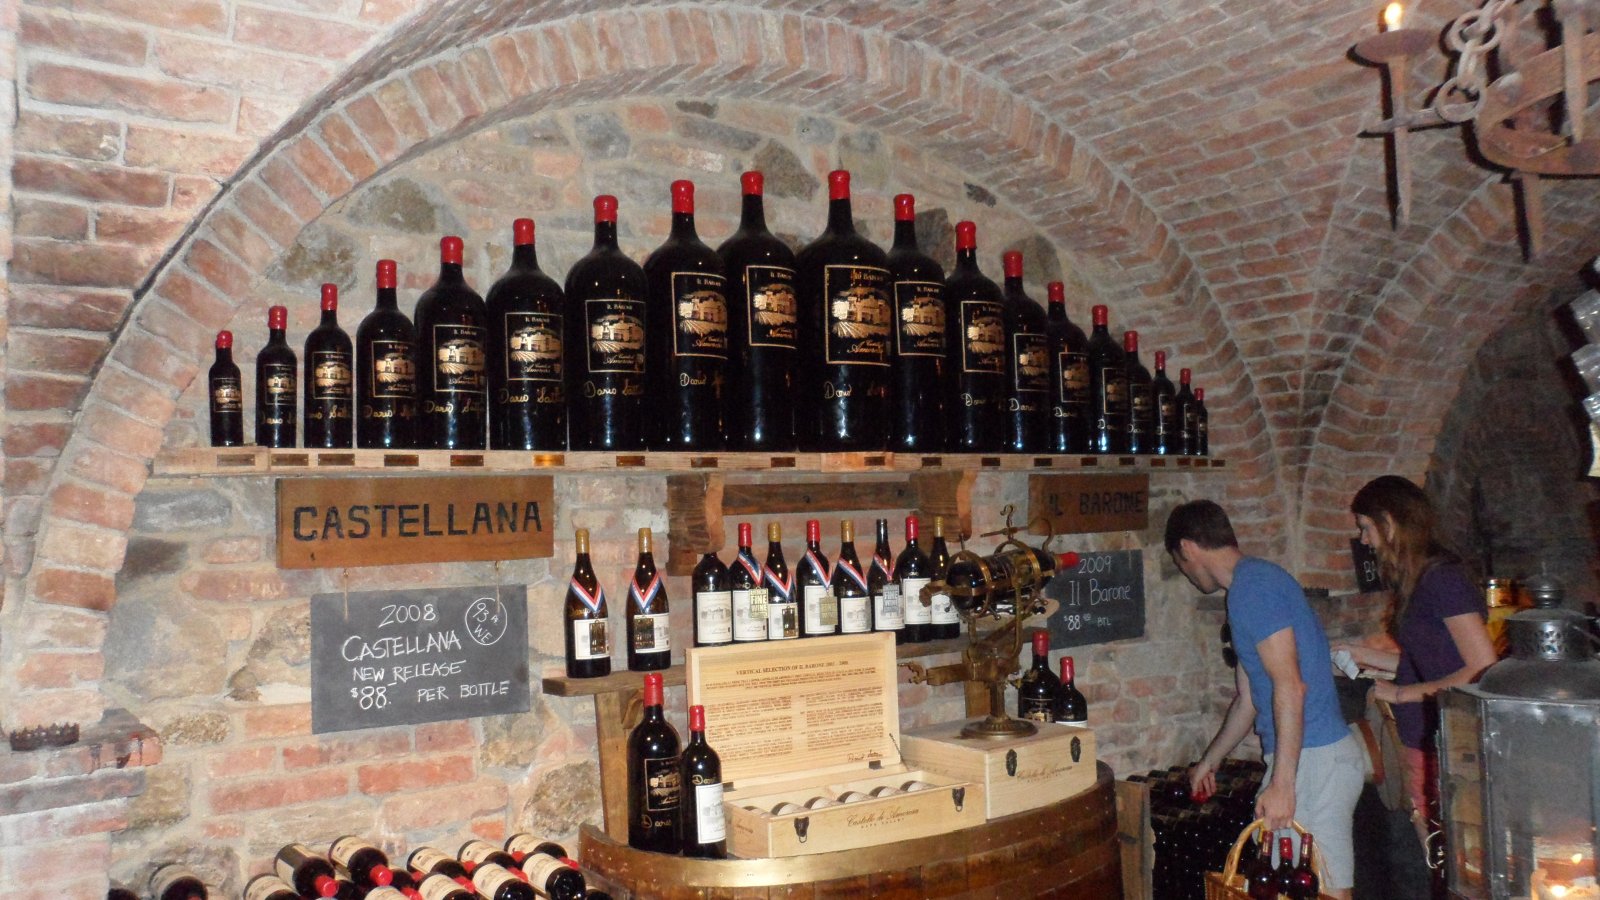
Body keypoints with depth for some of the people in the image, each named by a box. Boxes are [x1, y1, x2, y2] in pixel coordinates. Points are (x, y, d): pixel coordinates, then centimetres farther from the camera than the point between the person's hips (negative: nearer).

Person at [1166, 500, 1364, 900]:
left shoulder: (1252, 585, -14)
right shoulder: (1252, 584, 17)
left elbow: (1290, 686, -22)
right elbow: (1248, 699, 26)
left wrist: (1281, 783, -23)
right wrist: (1208, 762, 36)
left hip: (1312, 759, -10)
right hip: (1313, 754, 10)